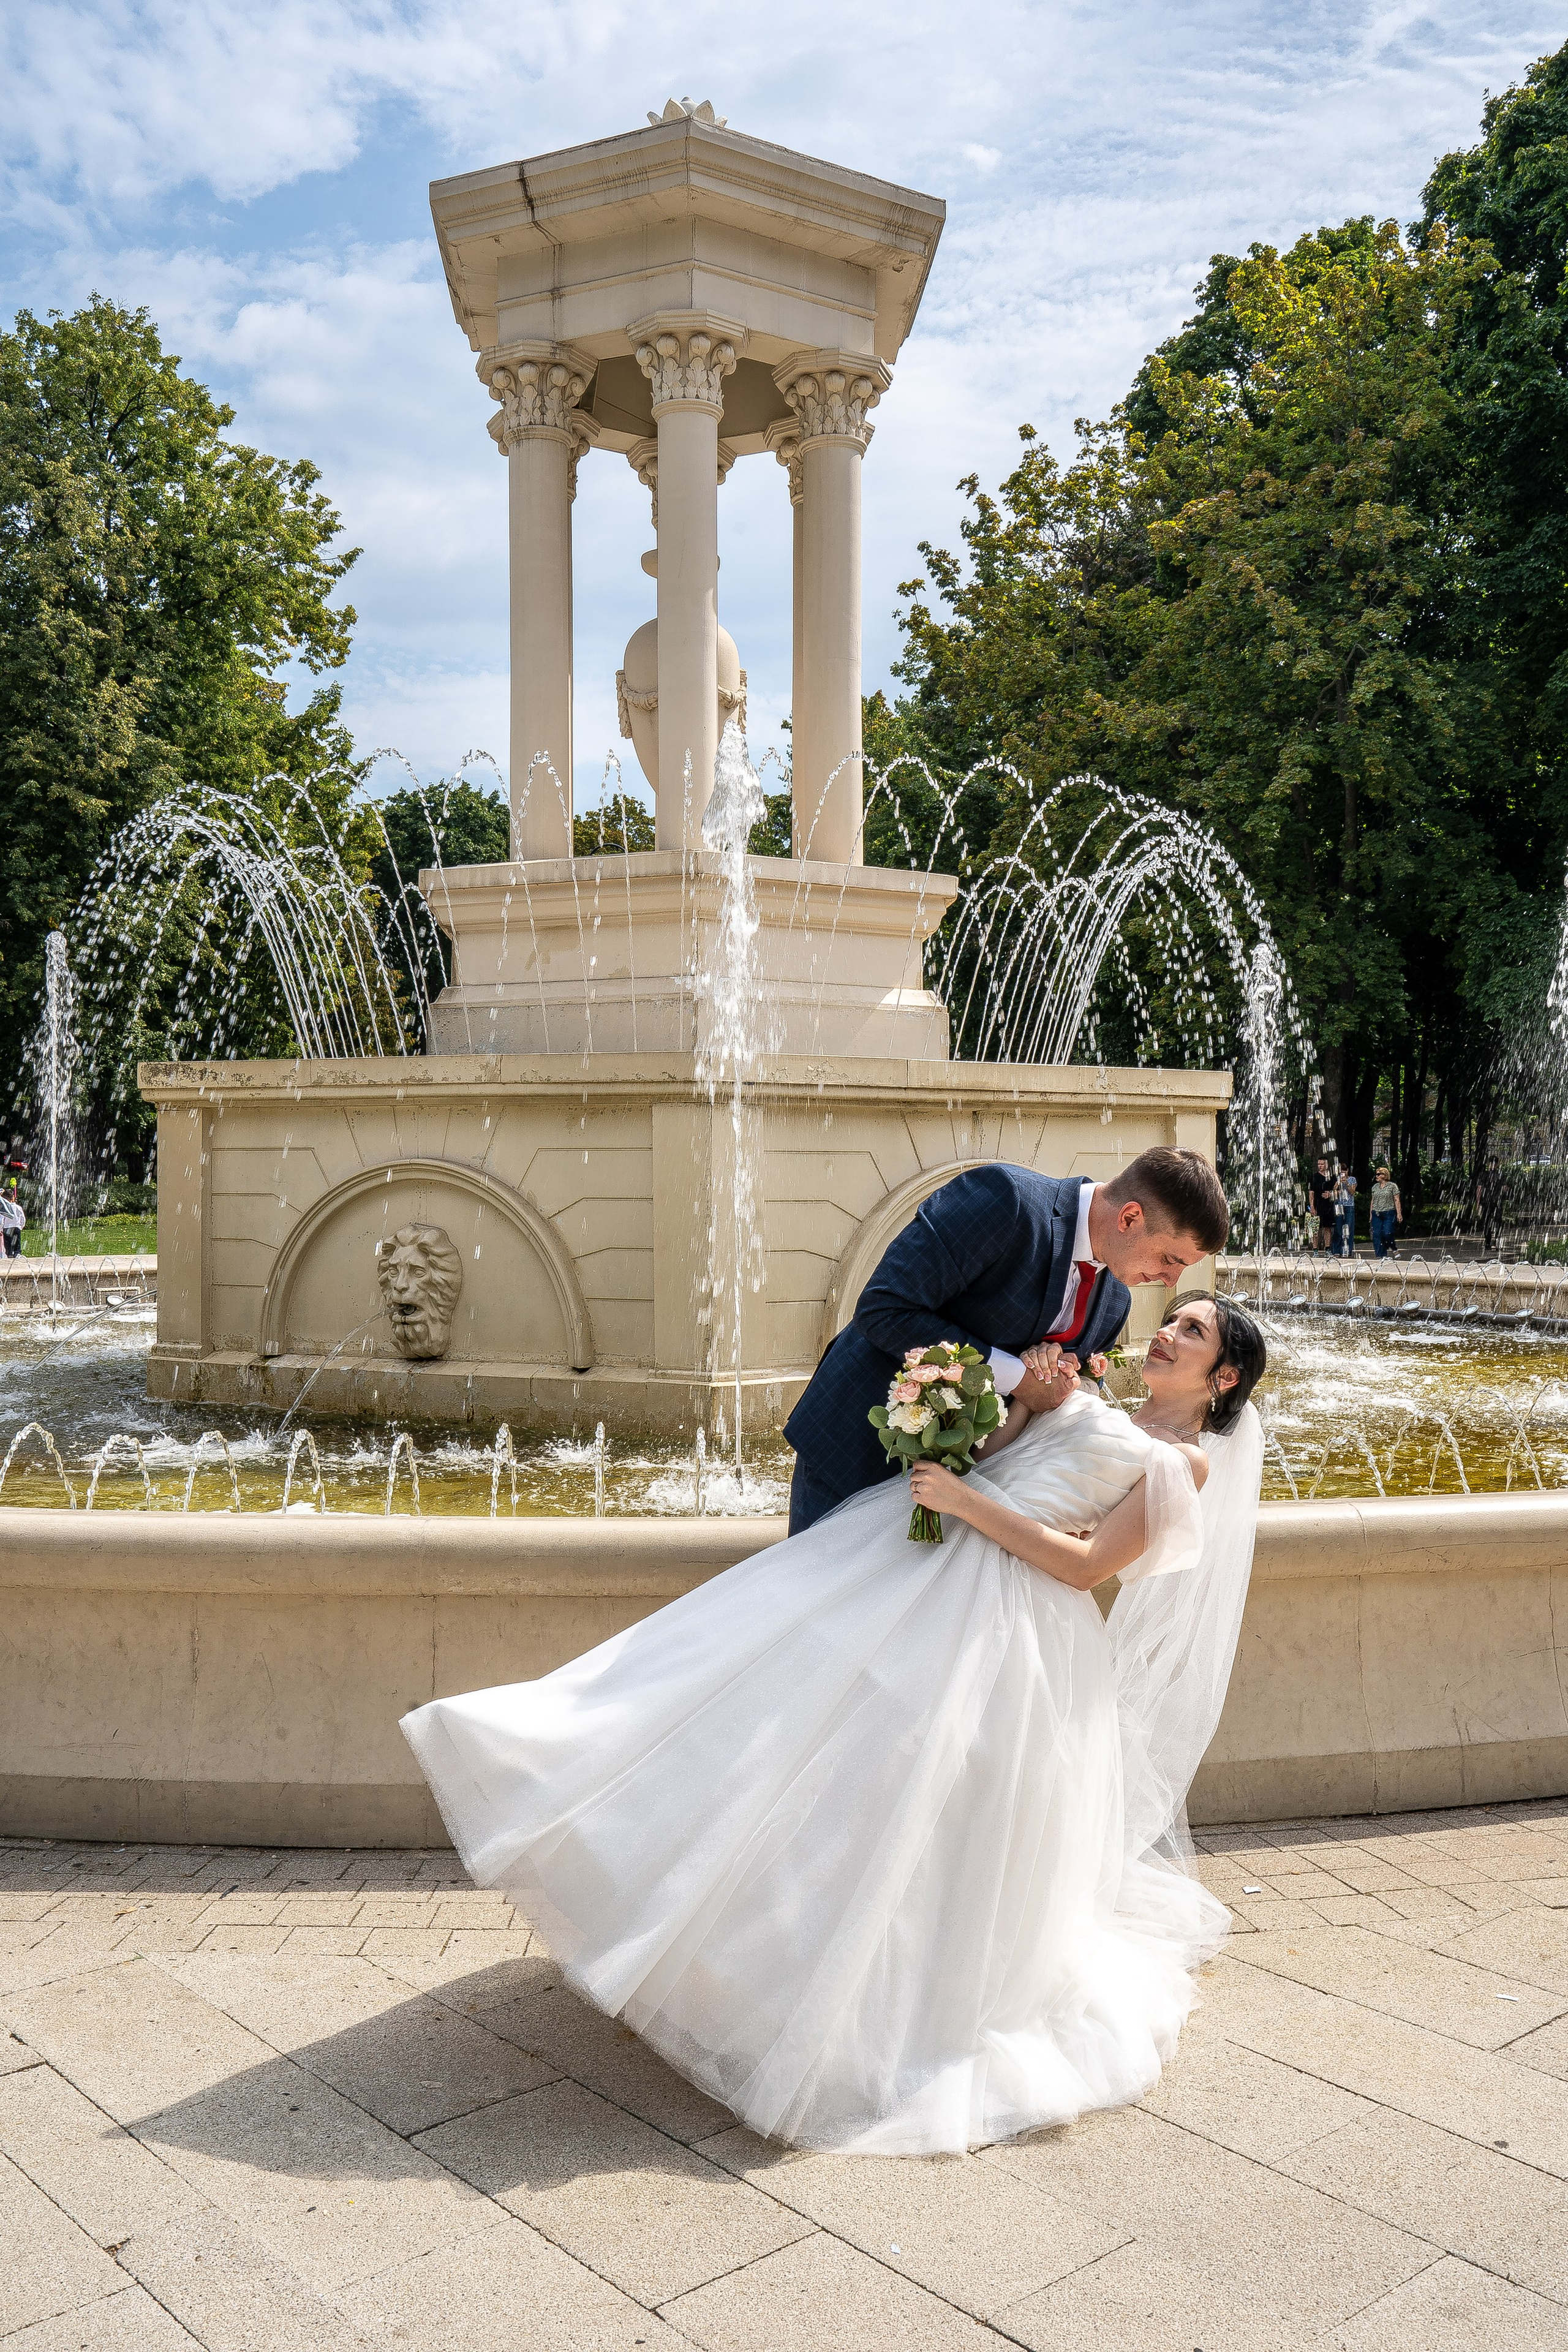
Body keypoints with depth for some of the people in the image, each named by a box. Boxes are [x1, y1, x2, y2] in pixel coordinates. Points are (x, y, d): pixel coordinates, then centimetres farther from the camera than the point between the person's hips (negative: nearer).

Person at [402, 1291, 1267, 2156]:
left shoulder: (1184, 1465, 3)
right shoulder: (1083, 1404, 22)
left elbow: (1086, 1566, -9)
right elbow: (967, 1462, 14)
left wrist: (967, 1504, -14)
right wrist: (1026, 1400, -1)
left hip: (1005, 1618, -6)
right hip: (902, 1564, 6)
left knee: (921, 1800, -8)